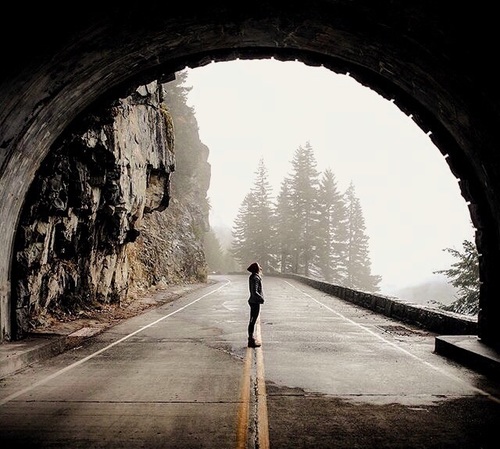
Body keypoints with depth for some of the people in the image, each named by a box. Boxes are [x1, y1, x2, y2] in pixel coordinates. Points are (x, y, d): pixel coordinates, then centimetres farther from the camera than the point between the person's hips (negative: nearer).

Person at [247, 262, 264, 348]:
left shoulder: (252, 277, 9)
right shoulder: (255, 278, -20)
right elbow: (254, 292, -25)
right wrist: (261, 299, -17)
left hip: (253, 301, 10)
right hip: (255, 302, -10)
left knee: (252, 321, 18)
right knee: (253, 321, -4)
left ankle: (251, 338, 30)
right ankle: (251, 341, 2)